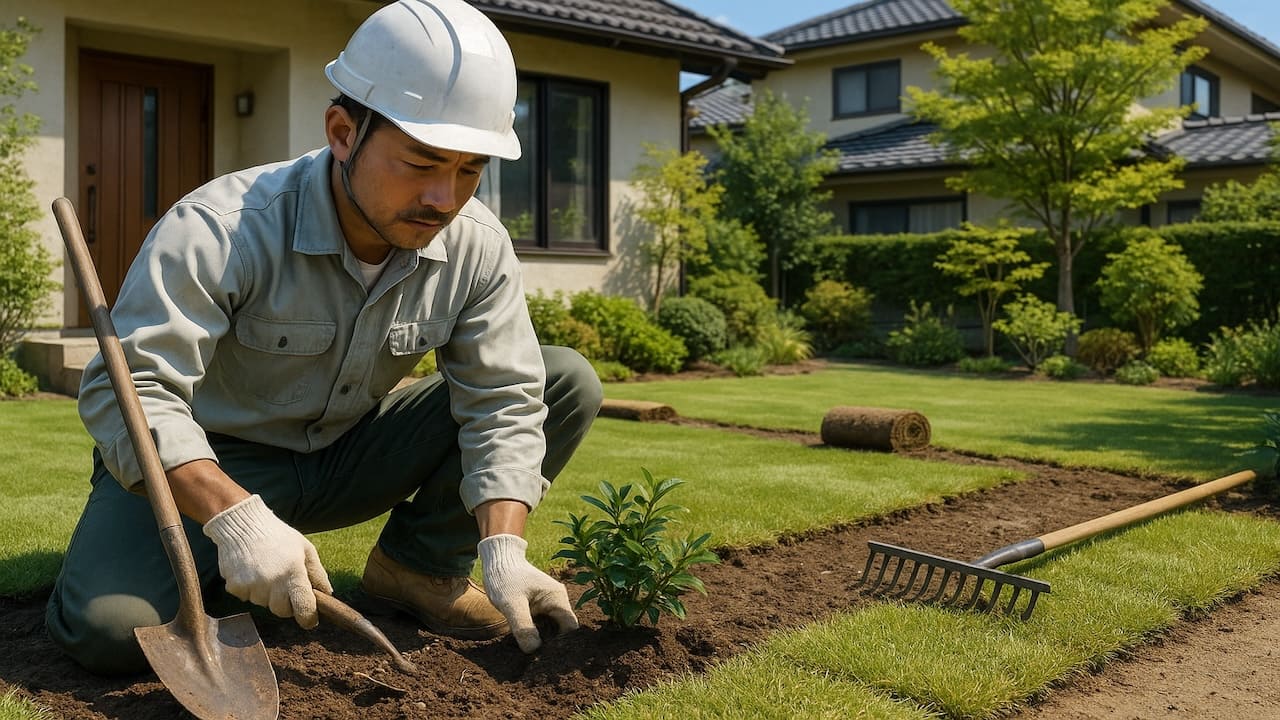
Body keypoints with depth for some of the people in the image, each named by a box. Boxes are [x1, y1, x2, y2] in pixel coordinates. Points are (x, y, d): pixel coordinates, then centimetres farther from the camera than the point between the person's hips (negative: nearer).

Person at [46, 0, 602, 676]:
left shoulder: (478, 248, -13)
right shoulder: (221, 229, -27)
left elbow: (503, 403, -15)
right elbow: (131, 387, -32)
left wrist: (503, 553, -29)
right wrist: (233, 517, -47)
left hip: (348, 455, 4)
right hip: (211, 465, -4)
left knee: (567, 381, -9)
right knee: (111, 630, -32)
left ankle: (416, 565, 0)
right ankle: (219, 567, 2)